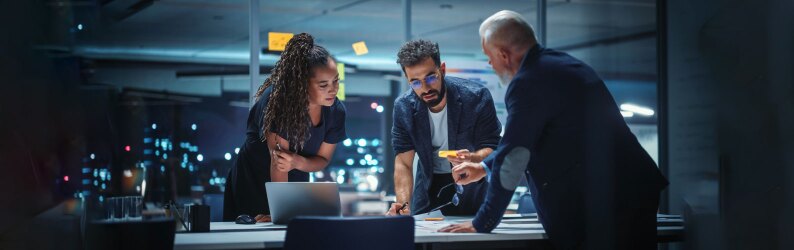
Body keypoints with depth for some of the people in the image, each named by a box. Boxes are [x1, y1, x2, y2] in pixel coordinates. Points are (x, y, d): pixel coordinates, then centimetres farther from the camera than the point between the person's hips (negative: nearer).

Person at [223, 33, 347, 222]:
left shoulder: (336, 111, -10)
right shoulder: (278, 100, -28)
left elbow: (323, 159, -1)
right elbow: (278, 160, -29)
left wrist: (298, 162, -24)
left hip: (295, 184, 5)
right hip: (253, 183, -5)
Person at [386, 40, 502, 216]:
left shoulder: (476, 97, -21)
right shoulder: (403, 107, -13)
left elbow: (491, 149, -17)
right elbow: (403, 162, -12)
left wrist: (472, 159, -41)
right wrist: (404, 205, -28)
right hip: (430, 185, 2)